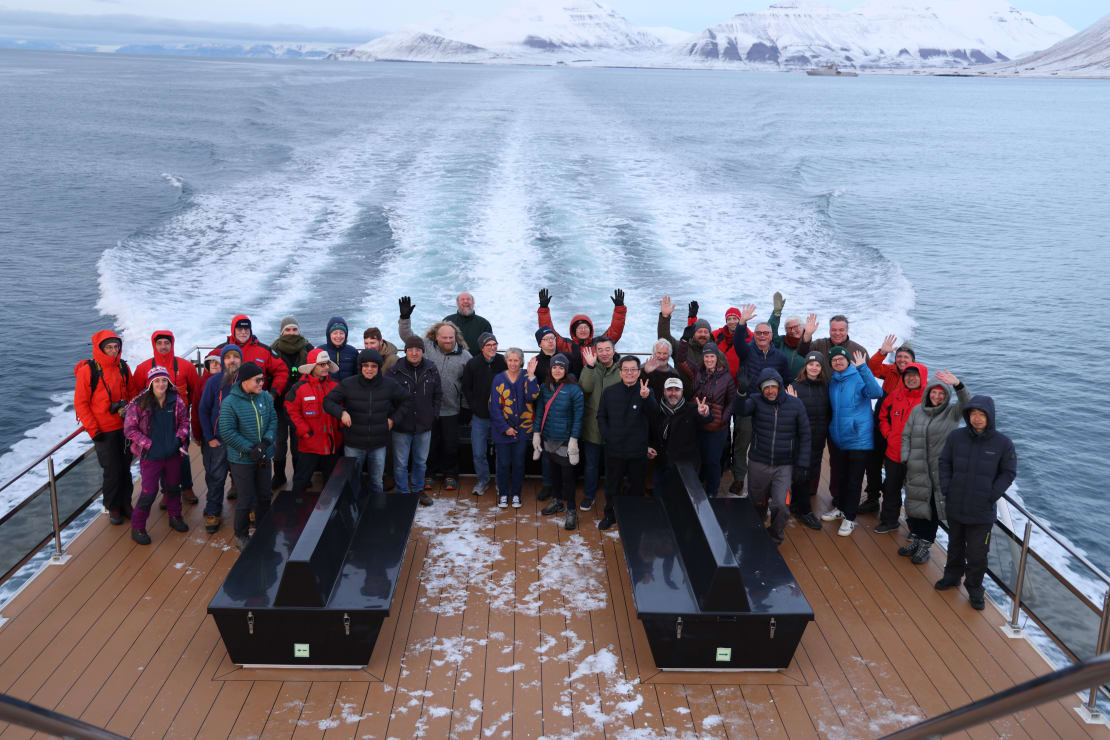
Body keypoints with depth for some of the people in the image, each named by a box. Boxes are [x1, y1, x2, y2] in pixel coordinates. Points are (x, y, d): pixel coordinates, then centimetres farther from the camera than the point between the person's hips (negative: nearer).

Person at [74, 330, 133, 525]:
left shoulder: (123, 367, 2)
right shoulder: (88, 370, -11)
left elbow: (132, 394, 14)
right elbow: (80, 404, -9)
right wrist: (93, 430, -11)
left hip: (125, 426, 4)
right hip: (104, 430, -4)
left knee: (125, 467, 11)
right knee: (112, 470, -1)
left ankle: (125, 503, 26)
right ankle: (113, 507, 16)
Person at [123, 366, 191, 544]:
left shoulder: (176, 400, -3)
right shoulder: (139, 404, -15)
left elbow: (184, 421, 8)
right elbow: (130, 429, -10)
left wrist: (179, 438, -8)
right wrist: (148, 444, -14)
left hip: (173, 454, 4)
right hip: (150, 456, -4)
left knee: (174, 487, 20)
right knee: (149, 492, -3)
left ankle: (175, 517, 41)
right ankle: (137, 527, 14)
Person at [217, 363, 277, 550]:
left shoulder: (265, 397, -2)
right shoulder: (230, 402, -16)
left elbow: (273, 420, 2)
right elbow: (227, 432, -16)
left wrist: (266, 441, -15)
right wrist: (249, 449, -19)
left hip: (264, 457, 5)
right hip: (241, 459, -5)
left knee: (264, 496, 16)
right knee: (246, 499, 1)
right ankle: (241, 536, 22)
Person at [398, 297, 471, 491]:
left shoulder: (464, 355, -1)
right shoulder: (427, 347, -2)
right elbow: (407, 336, -2)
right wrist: (405, 317, -18)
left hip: (451, 409, 0)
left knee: (451, 444, 9)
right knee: (430, 443, 9)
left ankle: (450, 475, 26)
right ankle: (428, 473, 26)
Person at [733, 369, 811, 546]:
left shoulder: (795, 404, -3)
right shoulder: (756, 401, -5)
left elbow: (804, 435, 4)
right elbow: (739, 410, -26)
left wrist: (802, 465, -1)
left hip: (784, 466, -1)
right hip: (758, 464, 1)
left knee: (780, 506, -13)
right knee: (757, 504, 15)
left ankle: (775, 539, 13)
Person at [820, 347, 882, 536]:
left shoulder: (859, 378, -13)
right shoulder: (833, 382, 8)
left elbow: (876, 393, -33)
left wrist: (863, 368, -39)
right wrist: (831, 431, 17)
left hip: (858, 439, -6)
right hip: (839, 439, 6)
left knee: (854, 480, 4)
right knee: (841, 476, 20)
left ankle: (849, 517, 15)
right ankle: (839, 508, 38)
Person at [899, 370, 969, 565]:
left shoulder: (952, 412, -4)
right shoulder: (917, 411, 6)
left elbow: (967, 403, -24)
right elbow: (906, 435, 10)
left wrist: (958, 385, -43)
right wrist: (905, 459, -1)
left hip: (940, 470, -3)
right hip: (916, 469, 3)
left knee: (933, 507, 3)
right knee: (916, 505, 12)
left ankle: (925, 545, 15)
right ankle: (916, 540, 29)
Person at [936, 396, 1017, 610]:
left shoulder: (1002, 443, -10)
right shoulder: (956, 436, -6)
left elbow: (1008, 472, -1)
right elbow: (944, 463, 5)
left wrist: (991, 496, -9)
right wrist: (946, 489, -3)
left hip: (982, 512, -2)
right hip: (955, 507, 2)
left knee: (978, 553, 4)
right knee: (955, 546, 21)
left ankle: (974, 588, 21)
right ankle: (953, 576, 40)